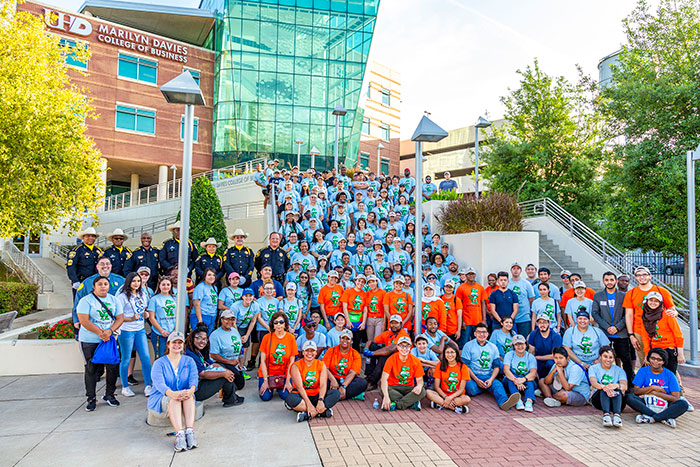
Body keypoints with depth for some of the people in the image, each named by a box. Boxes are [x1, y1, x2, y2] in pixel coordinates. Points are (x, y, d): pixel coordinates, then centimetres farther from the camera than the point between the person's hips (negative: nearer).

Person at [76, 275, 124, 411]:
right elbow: (83, 320, -14)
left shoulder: (114, 300, 9)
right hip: (89, 341, -4)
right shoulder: (86, 301, -4)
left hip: (109, 339, 4)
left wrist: (110, 331, -13)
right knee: (91, 369, 1)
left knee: (113, 367, 1)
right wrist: (99, 332, -18)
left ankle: (109, 395, 19)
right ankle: (91, 399, 14)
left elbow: (120, 318, 4)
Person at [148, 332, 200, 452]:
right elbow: (159, 383, -18)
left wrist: (191, 390, -35)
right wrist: (172, 394, -40)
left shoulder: (189, 361, 9)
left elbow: (194, 379, -9)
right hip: (160, 401, -2)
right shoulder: (159, 363, 0)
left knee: (189, 395, -32)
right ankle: (179, 434, -51)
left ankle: (190, 431, -47)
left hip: (185, 401, 2)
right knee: (174, 399, -35)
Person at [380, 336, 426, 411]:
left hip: (408, 389, 1)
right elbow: (384, 378, -20)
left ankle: (395, 404, -28)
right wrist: (386, 396, -36)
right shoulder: (391, 359, -10)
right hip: (393, 388, -1)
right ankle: (413, 403, -24)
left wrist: (419, 386, -29)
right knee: (383, 390, -32)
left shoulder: (415, 361, -4)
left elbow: (420, 380, -2)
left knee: (422, 391, -27)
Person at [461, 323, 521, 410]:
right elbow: (465, 366, -2)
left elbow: (497, 366, 10)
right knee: (471, 389, -35)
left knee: (498, 385, -30)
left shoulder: (493, 347, 14)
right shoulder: (468, 346, 3)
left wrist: (491, 379, -9)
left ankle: (504, 402, -53)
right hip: (472, 377, -2)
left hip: (488, 377, 2)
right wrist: (477, 380, -14)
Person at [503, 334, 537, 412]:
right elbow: (506, 370, -17)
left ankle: (529, 401, -55)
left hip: (526, 382, 1)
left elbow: (533, 373, -15)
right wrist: (516, 380, -37)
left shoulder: (530, 357, 2)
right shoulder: (509, 355, 0)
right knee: (510, 377, -32)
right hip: (511, 382, 0)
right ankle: (518, 400, -51)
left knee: (530, 380, -31)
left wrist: (523, 379, -38)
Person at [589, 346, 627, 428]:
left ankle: (616, 415, -49)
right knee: (605, 389, -33)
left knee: (617, 389, -31)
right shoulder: (593, 368, 4)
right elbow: (594, 383, -17)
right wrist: (603, 387, -41)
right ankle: (606, 415, -51)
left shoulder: (619, 370, 7)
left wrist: (616, 385, -39)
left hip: (617, 400, 1)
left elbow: (625, 386, -13)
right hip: (598, 399, -1)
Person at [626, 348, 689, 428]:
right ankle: (664, 418, -31)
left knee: (683, 404, -28)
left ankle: (650, 418, -34)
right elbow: (635, 391, -6)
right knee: (629, 397, -28)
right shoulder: (643, 371, 2)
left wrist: (654, 392, -12)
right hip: (646, 405, 0)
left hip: (664, 407, 0)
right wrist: (653, 387, -13)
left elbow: (676, 398, -8)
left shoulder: (670, 375, 0)